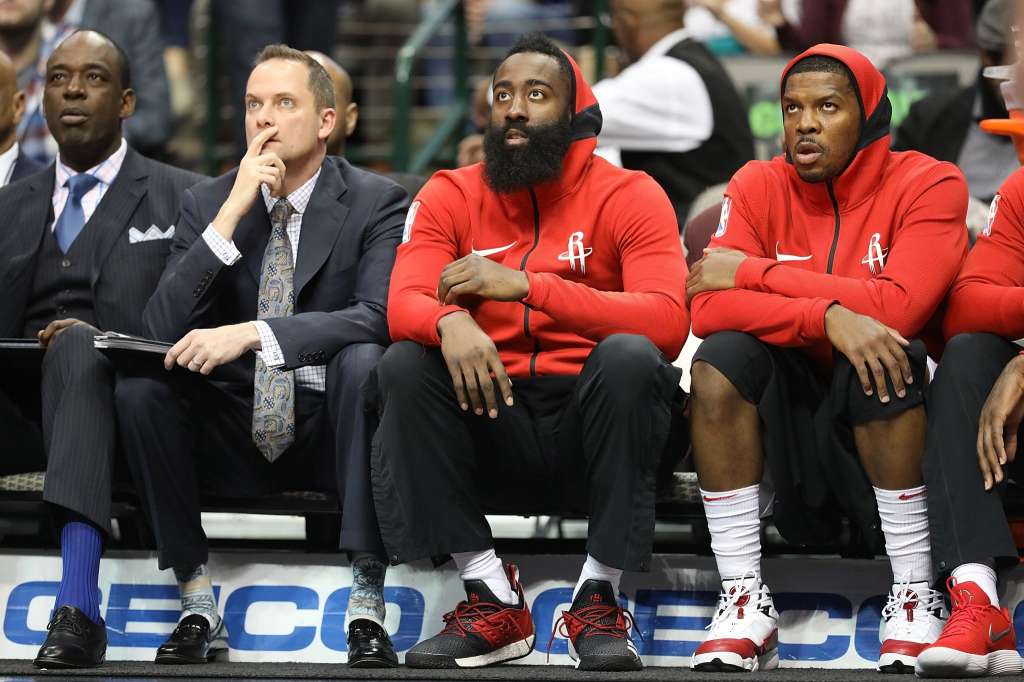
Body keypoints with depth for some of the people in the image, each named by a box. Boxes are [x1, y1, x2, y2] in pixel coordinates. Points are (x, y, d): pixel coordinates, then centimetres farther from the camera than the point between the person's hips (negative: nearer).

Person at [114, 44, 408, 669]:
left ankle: (367, 605, -35)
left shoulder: (377, 203, -4)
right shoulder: (207, 205, 3)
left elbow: (379, 317, -21)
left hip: (331, 430, -3)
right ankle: (198, 603, -18)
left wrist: (253, 333, -33)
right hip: (236, 437, 3)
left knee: (363, 360, -34)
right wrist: (232, 213, -18)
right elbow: (162, 328, -9)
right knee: (140, 380, -24)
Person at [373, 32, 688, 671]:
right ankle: (492, 601, -20)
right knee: (403, 366, -23)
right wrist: (449, 323, -35)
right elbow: (404, 304, -8)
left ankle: (599, 596, -21)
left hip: (591, 429, -2)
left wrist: (525, 286, -26)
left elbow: (666, 320, -18)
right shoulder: (450, 197, 8)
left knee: (629, 356, -31)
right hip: (494, 432, 2)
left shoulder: (629, 197, -1)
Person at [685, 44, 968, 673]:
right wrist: (829, 316, -31)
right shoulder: (759, 188, 0)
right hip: (793, 419, 3)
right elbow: (708, 310, -16)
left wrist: (752, 272, -19)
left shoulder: (928, 185, -8)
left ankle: (915, 599, -25)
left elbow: (897, 307, -25)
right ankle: (745, 604, -22)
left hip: (890, 421, -3)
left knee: (887, 345, -32)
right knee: (722, 356, -24)